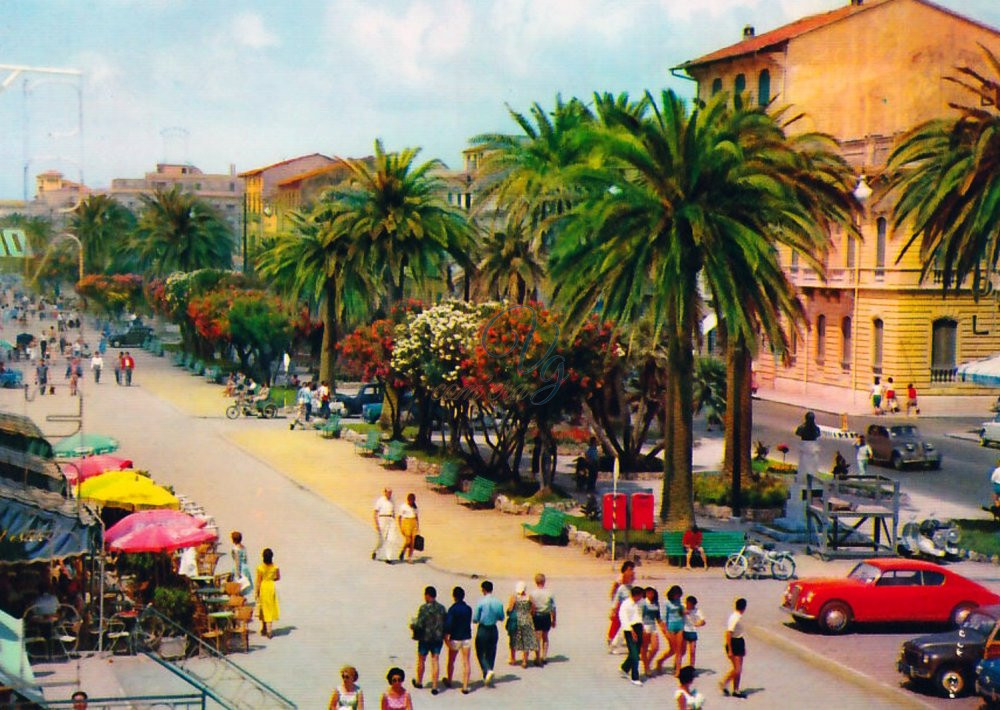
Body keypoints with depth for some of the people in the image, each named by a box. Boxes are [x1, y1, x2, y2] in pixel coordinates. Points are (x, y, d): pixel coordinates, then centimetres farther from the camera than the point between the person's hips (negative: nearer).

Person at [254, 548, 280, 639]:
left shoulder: (260, 567, -14)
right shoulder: (275, 567, -9)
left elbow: (259, 581, -11)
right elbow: (278, 577, 5)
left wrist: (257, 593, -3)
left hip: (263, 587, -1)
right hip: (271, 587, 1)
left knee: (263, 608, 14)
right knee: (270, 608, 8)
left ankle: (263, 629, 24)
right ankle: (269, 630, 1)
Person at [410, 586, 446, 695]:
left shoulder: (424, 608, -16)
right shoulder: (442, 608, 0)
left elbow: (419, 624, -19)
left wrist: (412, 626, 1)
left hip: (425, 638, -4)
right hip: (438, 638, 4)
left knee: (421, 660, 16)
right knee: (435, 661, 7)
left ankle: (419, 682, 33)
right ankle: (434, 686, 2)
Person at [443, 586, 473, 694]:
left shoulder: (452, 609, -14)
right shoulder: (468, 609, 1)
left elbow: (448, 624, -19)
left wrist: (446, 637, -14)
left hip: (455, 638, -3)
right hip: (467, 638, 3)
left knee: (451, 661, 17)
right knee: (466, 662, 2)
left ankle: (448, 681, 35)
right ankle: (465, 686, -1)